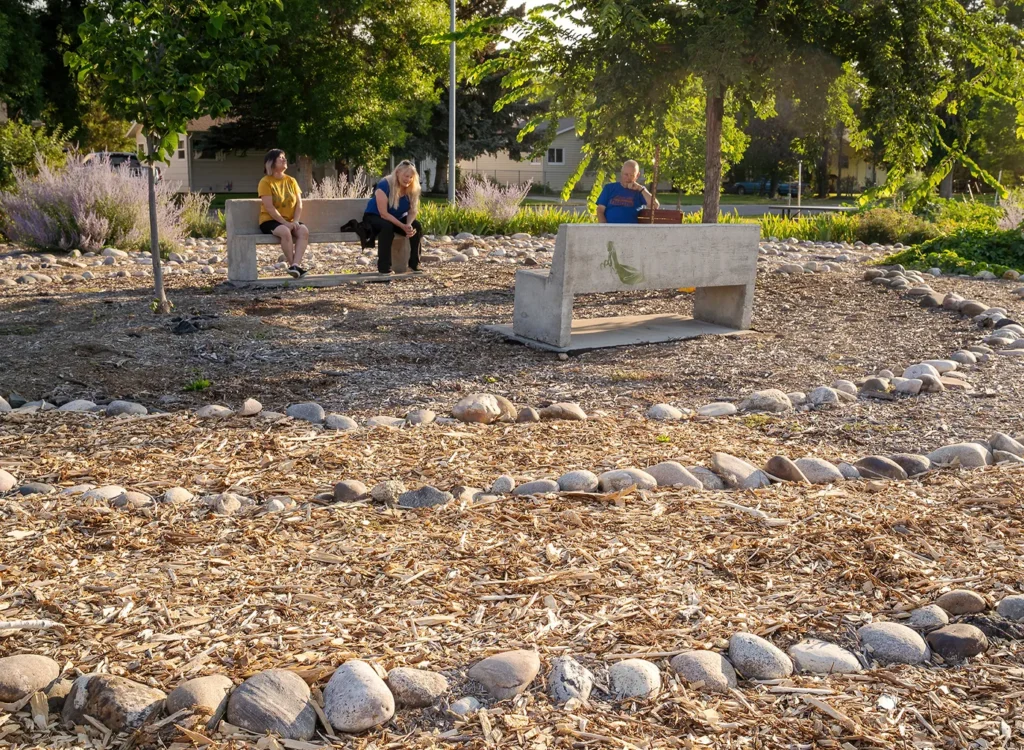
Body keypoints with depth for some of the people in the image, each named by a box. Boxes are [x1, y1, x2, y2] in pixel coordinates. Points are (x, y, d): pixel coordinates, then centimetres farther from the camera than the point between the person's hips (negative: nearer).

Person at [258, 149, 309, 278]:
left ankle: (295, 265, -38)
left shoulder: (291, 180, 11)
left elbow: (299, 203, 5)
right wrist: (285, 222, -22)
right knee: (285, 232, -37)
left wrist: (295, 221, -12)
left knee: (304, 230, -28)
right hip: (270, 221, -5)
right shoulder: (265, 182, -5)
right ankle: (294, 265, -26)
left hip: (290, 221, 5)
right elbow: (269, 207, -14)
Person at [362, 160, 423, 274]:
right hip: (374, 216, -5)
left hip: (397, 218, 5)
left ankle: (414, 264, -12)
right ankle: (384, 267, -33)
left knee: (416, 226, -20)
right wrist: (403, 226, -36)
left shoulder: (412, 189, -9)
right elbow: (383, 213, -29)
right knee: (387, 227, -38)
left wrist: (409, 224, -30)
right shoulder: (384, 185, -26)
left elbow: (412, 211, -7)